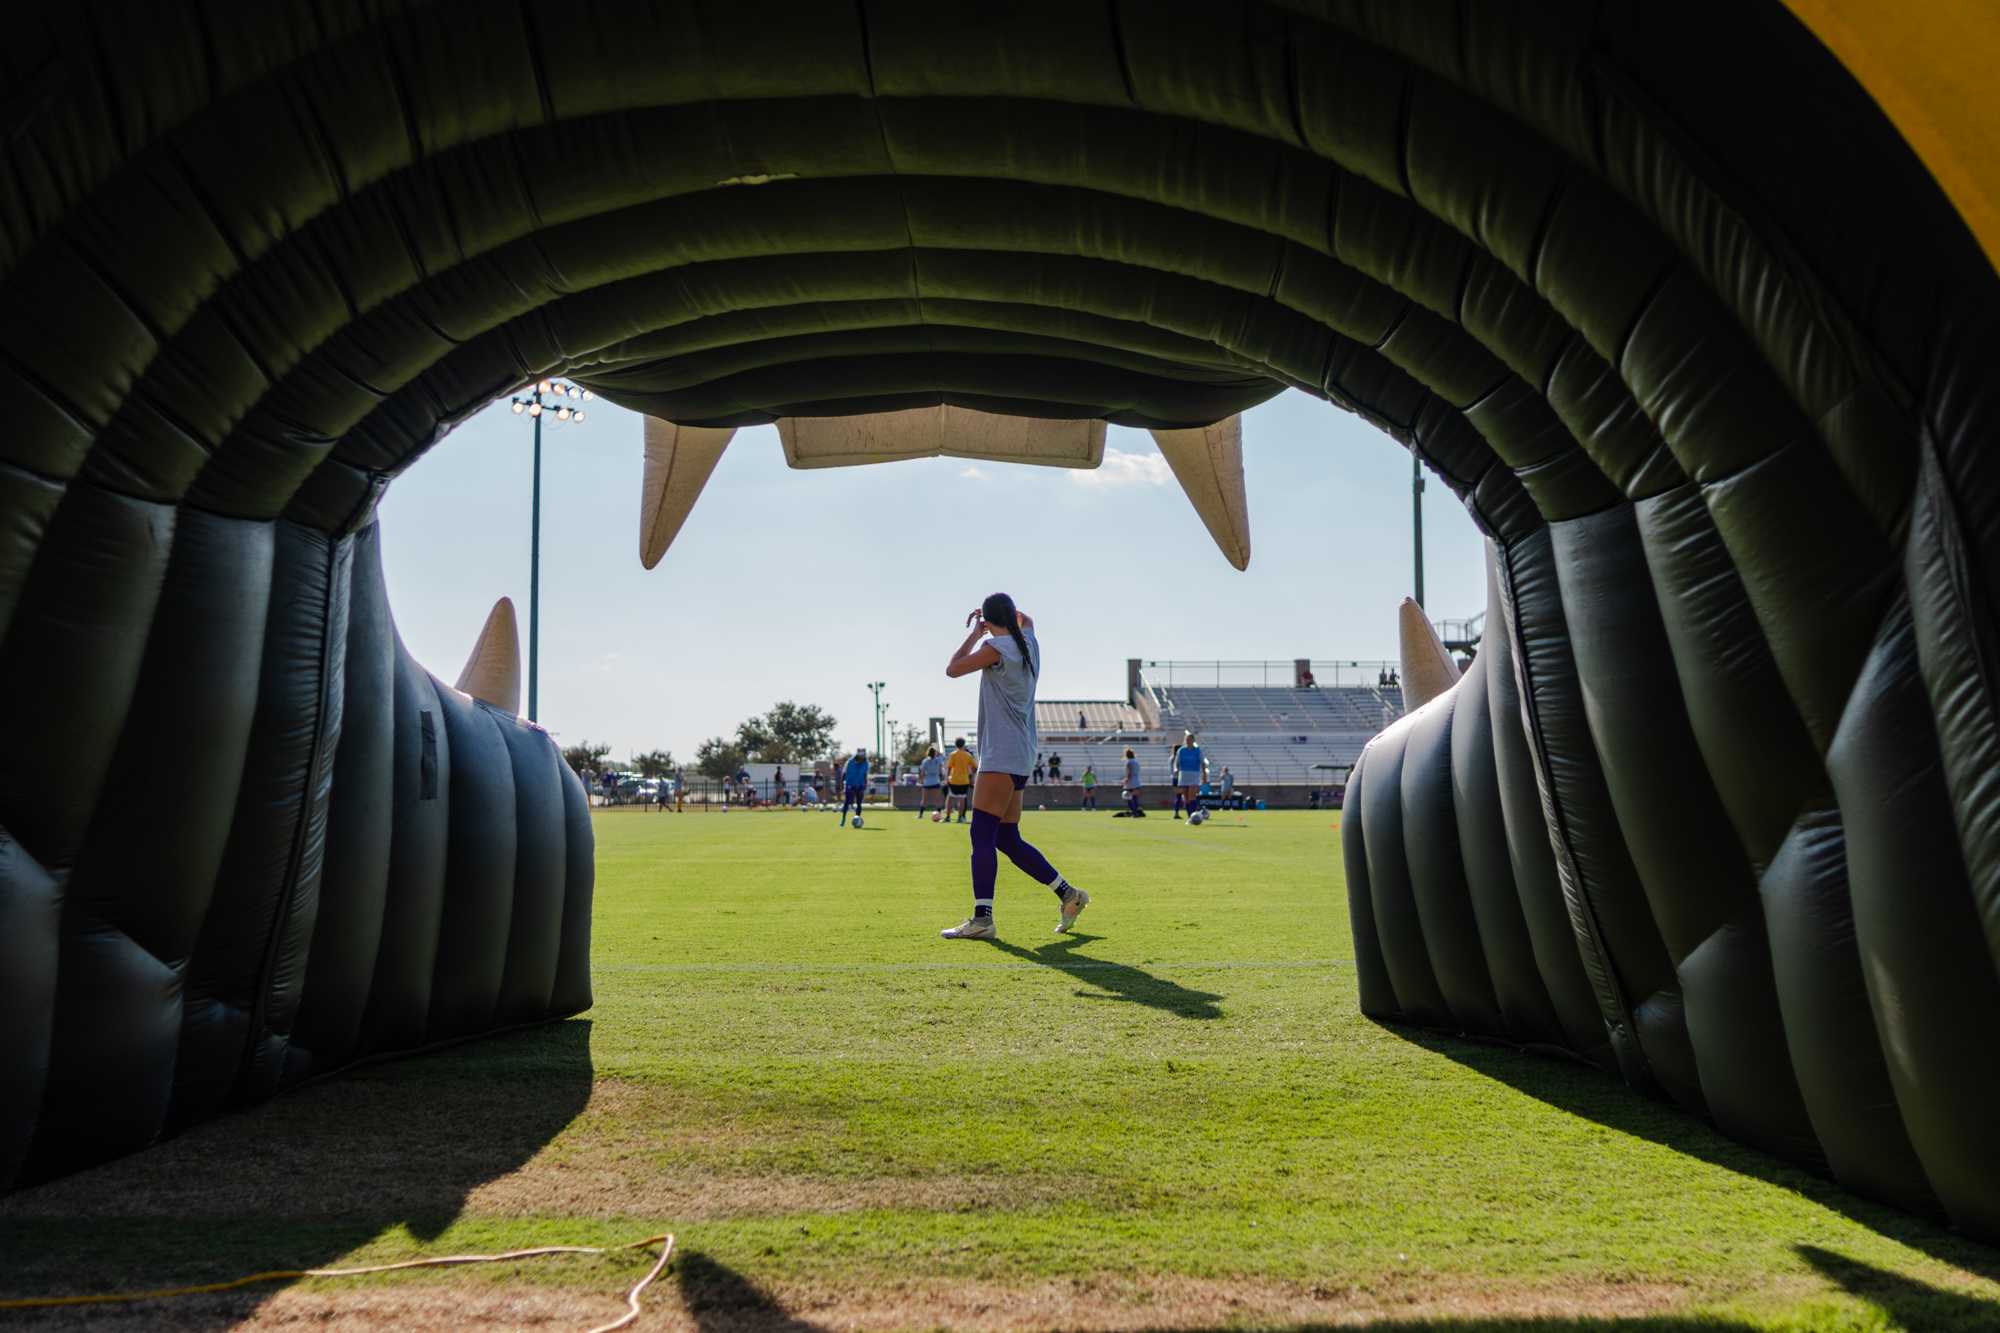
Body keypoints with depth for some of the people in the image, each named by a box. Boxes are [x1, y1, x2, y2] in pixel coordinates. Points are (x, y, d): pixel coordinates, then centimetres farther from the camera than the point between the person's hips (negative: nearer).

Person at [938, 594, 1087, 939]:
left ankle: (982, 918, -17)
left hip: (1002, 756, -9)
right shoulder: (1028, 642, 13)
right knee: (1008, 840, 13)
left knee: (982, 835, -12)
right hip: (1019, 757, 9)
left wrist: (975, 634, 6)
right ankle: (1068, 894, 17)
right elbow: (1025, 619, 37)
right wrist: (1005, 610, 26)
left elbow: (953, 669, -4)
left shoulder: (996, 648, -11)